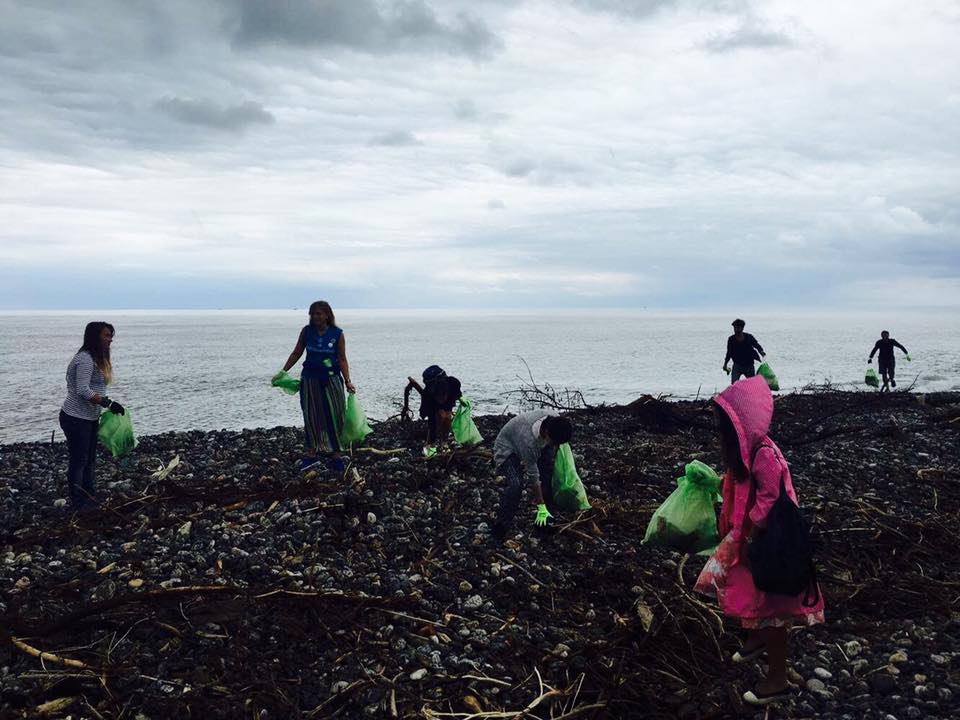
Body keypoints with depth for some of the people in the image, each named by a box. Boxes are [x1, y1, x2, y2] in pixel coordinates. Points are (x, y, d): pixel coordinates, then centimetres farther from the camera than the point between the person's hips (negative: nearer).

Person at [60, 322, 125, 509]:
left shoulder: (96, 358, 12)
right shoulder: (85, 359, -20)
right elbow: (83, 390, -27)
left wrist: (107, 406, 17)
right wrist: (108, 403, -27)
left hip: (90, 418, 10)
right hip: (76, 419, -10)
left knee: (90, 460, 16)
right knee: (79, 461, -1)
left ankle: (90, 497, 26)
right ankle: (77, 503, 9)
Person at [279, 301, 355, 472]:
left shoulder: (337, 334, -5)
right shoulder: (306, 331, 0)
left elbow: (342, 360, -2)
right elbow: (296, 353, 8)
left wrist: (347, 381, -10)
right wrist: (283, 372, 5)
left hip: (331, 380, -1)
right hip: (310, 380, 2)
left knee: (334, 416, 2)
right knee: (311, 417, 5)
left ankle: (335, 453, 11)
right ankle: (312, 453, 13)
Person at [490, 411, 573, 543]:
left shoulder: (555, 420, -27)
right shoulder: (528, 440, -43)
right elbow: (533, 477, -32)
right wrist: (541, 507, -25)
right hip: (507, 449, -8)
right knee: (516, 484, -28)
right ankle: (499, 530, -19)